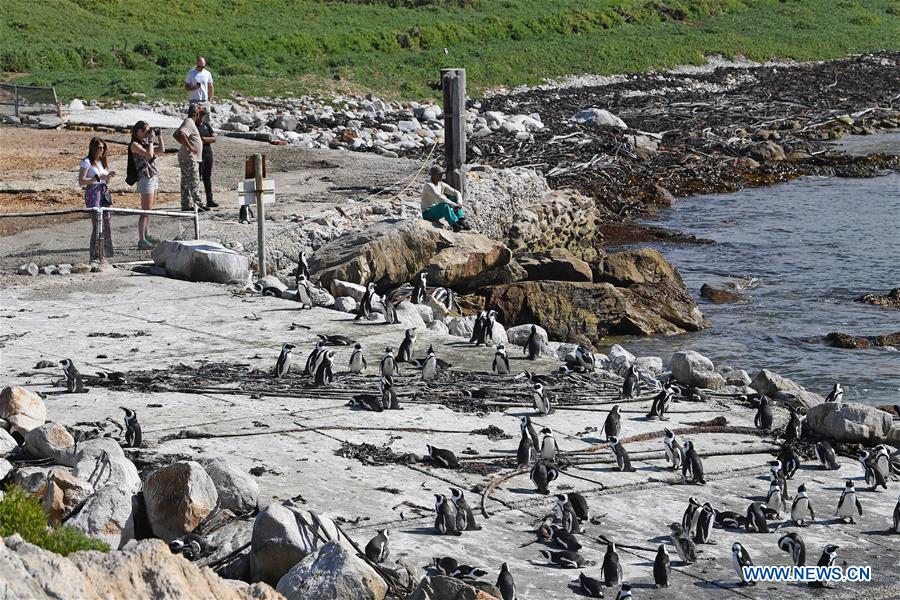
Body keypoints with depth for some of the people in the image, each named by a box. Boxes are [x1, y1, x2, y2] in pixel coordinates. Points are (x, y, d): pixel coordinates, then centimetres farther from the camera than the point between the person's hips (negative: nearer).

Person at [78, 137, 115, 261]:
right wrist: (98, 178, -19)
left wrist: (109, 176, 1)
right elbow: (81, 181, -14)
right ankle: (94, 257, -7)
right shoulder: (87, 162, -6)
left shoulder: (103, 161, 17)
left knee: (106, 223, 5)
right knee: (97, 224, -10)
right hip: (93, 194, -8)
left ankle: (104, 255, 12)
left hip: (104, 193, 8)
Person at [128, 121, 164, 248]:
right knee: (146, 211, -10)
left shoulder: (145, 142, 15)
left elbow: (162, 149, 20)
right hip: (145, 179, -9)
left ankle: (147, 235, 26)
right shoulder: (134, 144, -11)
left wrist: (159, 136, 11)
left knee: (149, 210, 16)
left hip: (154, 177, 9)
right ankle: (141, 241, -10)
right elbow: (149, 154, -23)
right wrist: (151, 140, -13)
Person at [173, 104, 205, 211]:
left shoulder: (189, 122, 17)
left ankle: (187, 205, 13)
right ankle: (198, 203, -10)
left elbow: (176, 135, 26)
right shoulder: (189, 123, -14)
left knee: (186, 183, 10)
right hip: (189, 158, -10)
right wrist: (190, 147, -24)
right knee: (194, 182, -9)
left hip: (188, 158, 10)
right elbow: (181, 134, -30)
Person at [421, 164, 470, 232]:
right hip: (428, 214, -9)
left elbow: (456, 193, 5)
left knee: (455, 198, 0)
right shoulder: (429, 185, -19)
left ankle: (461, 220, -17)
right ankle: (455, 225, -42)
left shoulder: (441, 185, 6)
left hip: (439, 211, 9)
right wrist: (454, 205, -29)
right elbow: (440, 198, -31)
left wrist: (459, 203, -15)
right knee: (444, 205, -36)